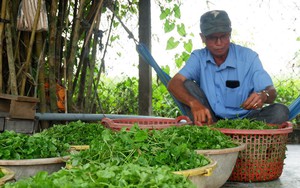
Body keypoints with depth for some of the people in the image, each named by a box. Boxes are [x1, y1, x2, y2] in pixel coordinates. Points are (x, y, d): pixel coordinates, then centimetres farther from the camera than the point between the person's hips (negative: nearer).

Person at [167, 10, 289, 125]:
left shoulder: (248, 57, -2)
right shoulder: (198, 58, 0)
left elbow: (271, 92, -9)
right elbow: (173, 84, -15)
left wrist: (263, 96, -35)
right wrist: (194, 103, -36)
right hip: (210, 119, 1)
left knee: (280, 111, -26)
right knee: (187, 85, -18)